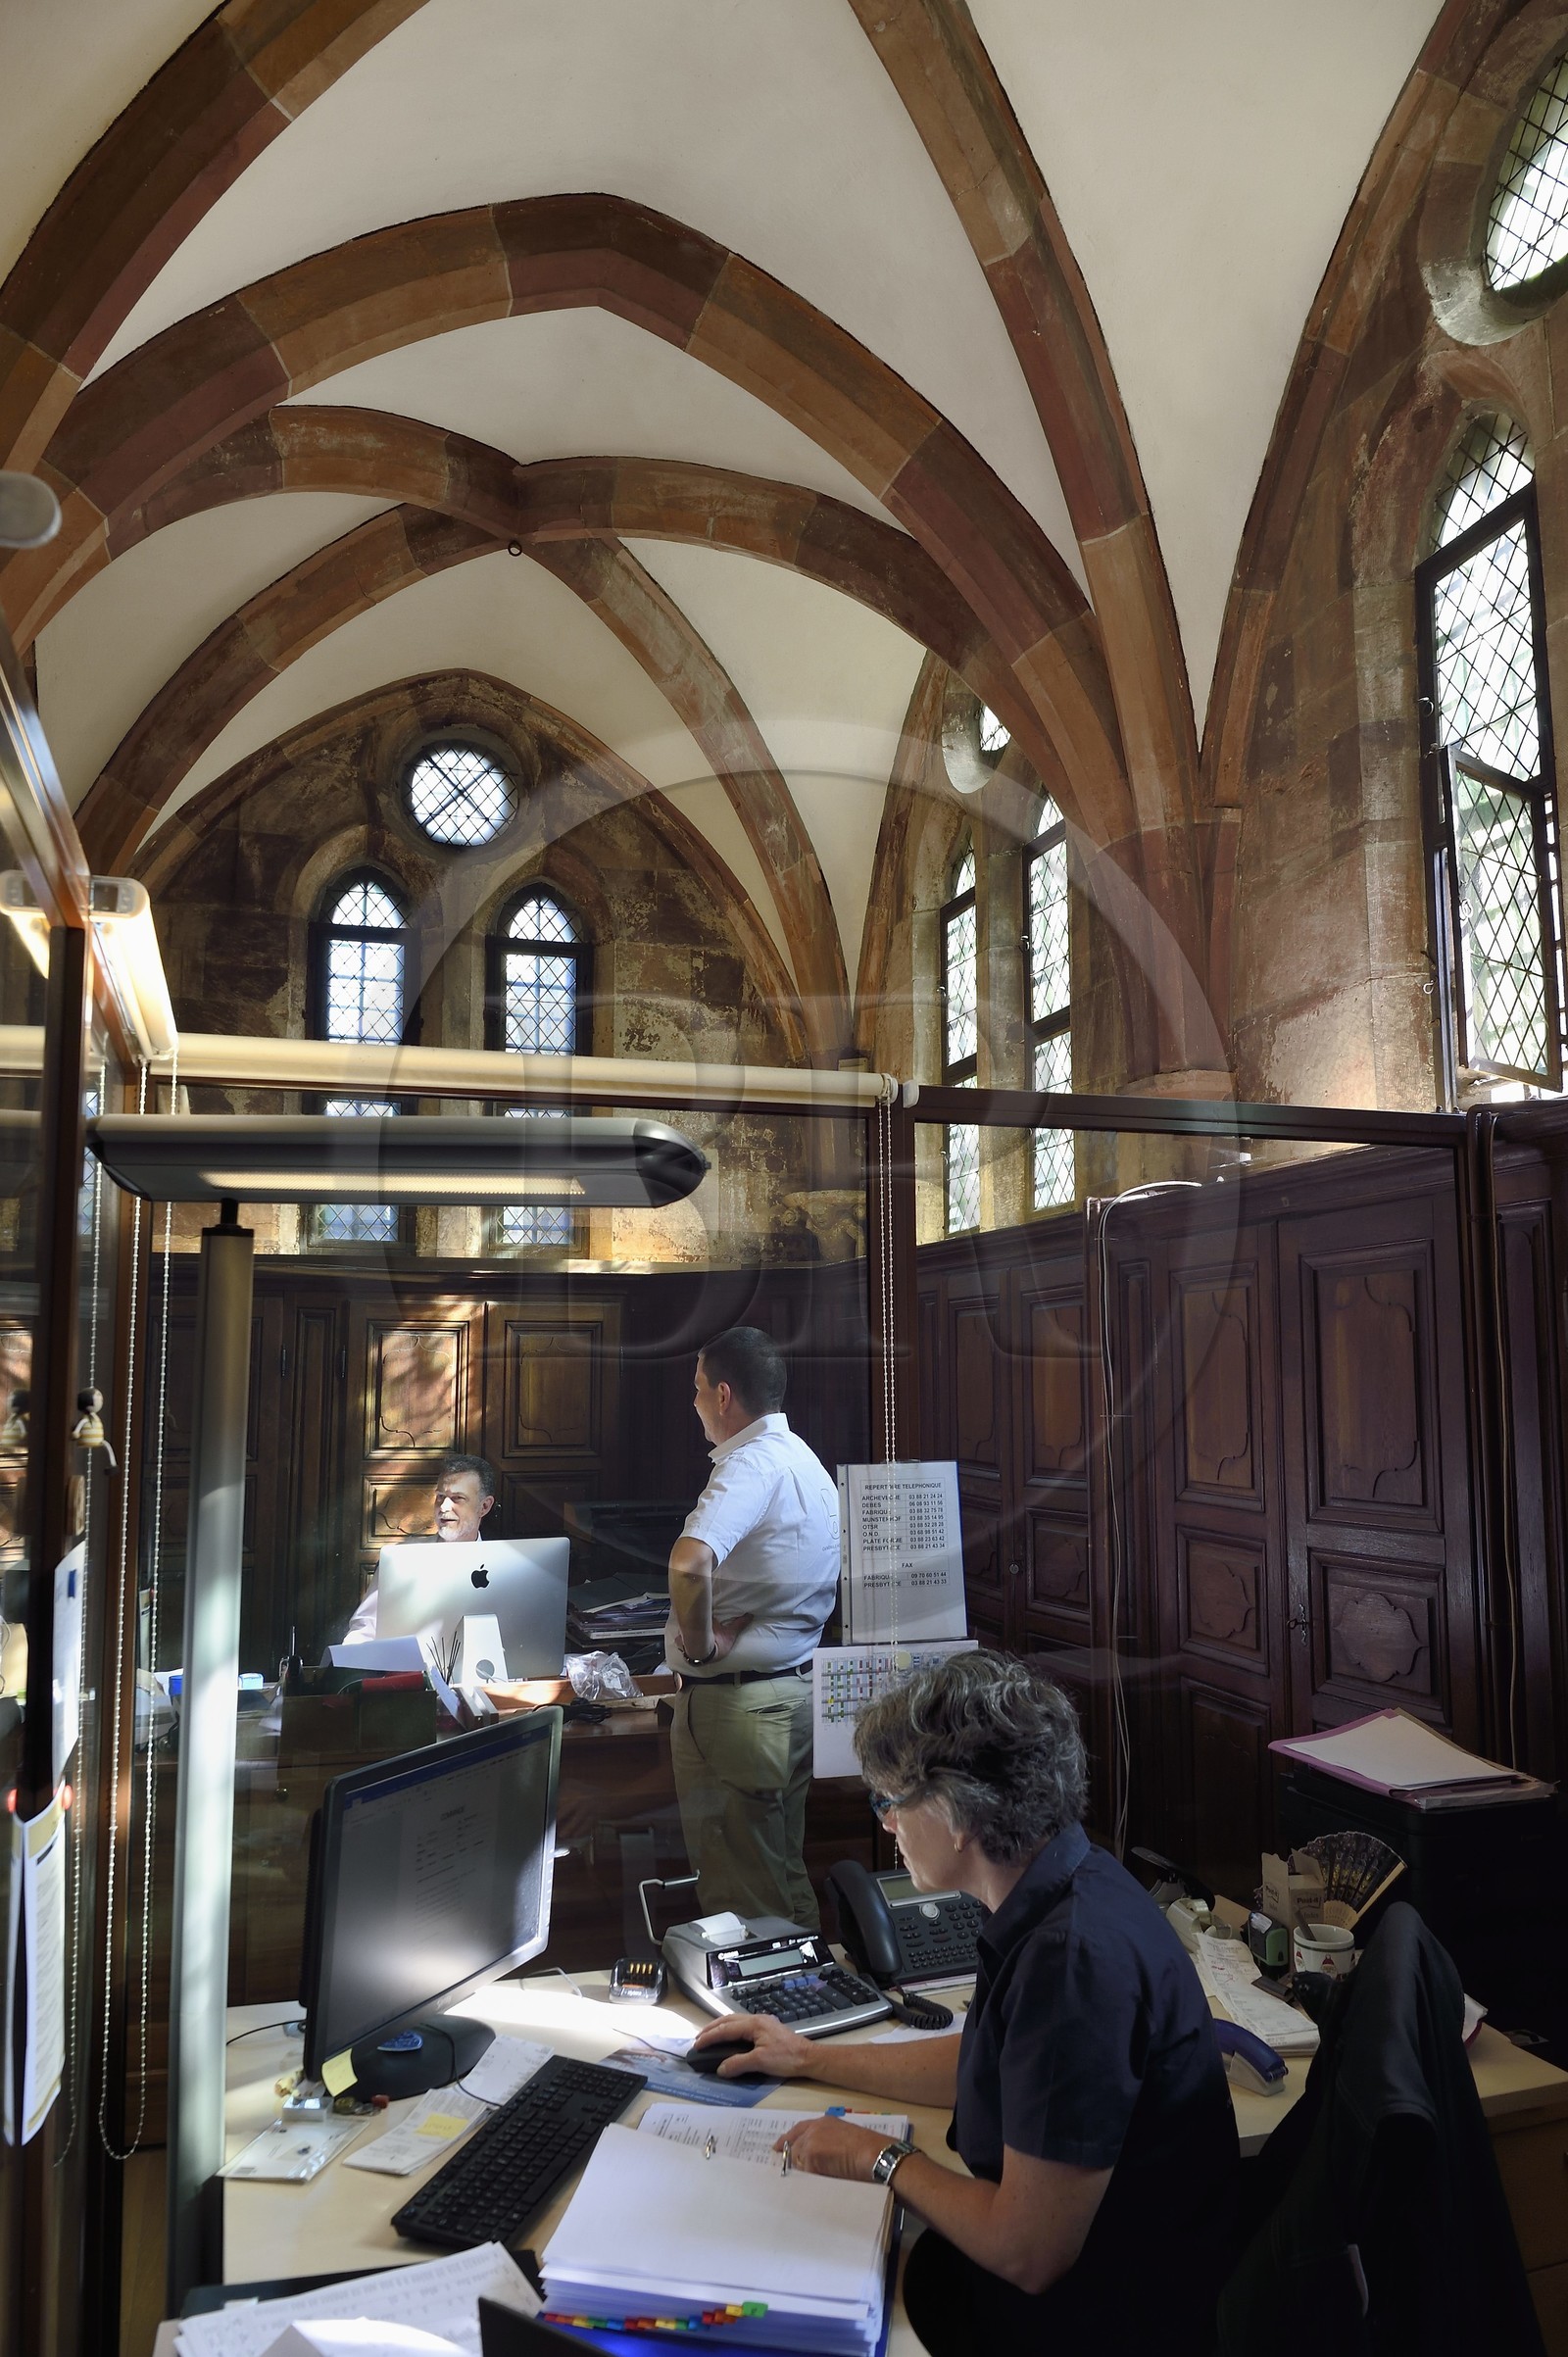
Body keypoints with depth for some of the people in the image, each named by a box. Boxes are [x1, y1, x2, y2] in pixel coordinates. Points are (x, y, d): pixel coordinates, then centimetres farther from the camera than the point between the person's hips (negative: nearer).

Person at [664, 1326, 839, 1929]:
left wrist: (699, 1645, -22)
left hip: (732, 1701, -10)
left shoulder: (751, 1465, -20)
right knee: (786, 1876, 21)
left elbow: (688, 1563, -39)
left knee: (741, 1898, 3)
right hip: (794, 1690, 10)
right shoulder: (809, 1464, 11)